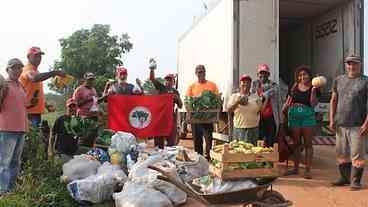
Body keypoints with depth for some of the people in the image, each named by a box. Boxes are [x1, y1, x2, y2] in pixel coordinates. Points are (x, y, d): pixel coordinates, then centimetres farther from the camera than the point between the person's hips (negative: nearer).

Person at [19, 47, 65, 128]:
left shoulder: (36, 71, 20)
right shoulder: (28, 69, -10)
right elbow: (34, 78, -35)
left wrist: (45, 104, 17)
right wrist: (54, 73, -38)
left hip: (36, 110, 10)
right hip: (29, 111, -10)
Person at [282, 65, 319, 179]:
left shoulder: (313, 88, 0)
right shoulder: (294, 87, 8)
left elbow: (313, 104, -9)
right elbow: (288, 101, 12)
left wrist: (313, 90, -18)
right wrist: (283, 110, -4)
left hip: (308, 116, -3)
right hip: (294, 116, 3)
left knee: (308, 144, 2)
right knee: (296, 143, 11)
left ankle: (308, 170, 10)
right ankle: (296, 168, 22)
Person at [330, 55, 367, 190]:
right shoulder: (338, 80, 11)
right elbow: (333, 101, 12)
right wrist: (332, 120, 5)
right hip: (340, 124, 4)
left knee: (357, 154, -1)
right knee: (342, 153, 11)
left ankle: (355, 181, 10)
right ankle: (344, 177, 24)